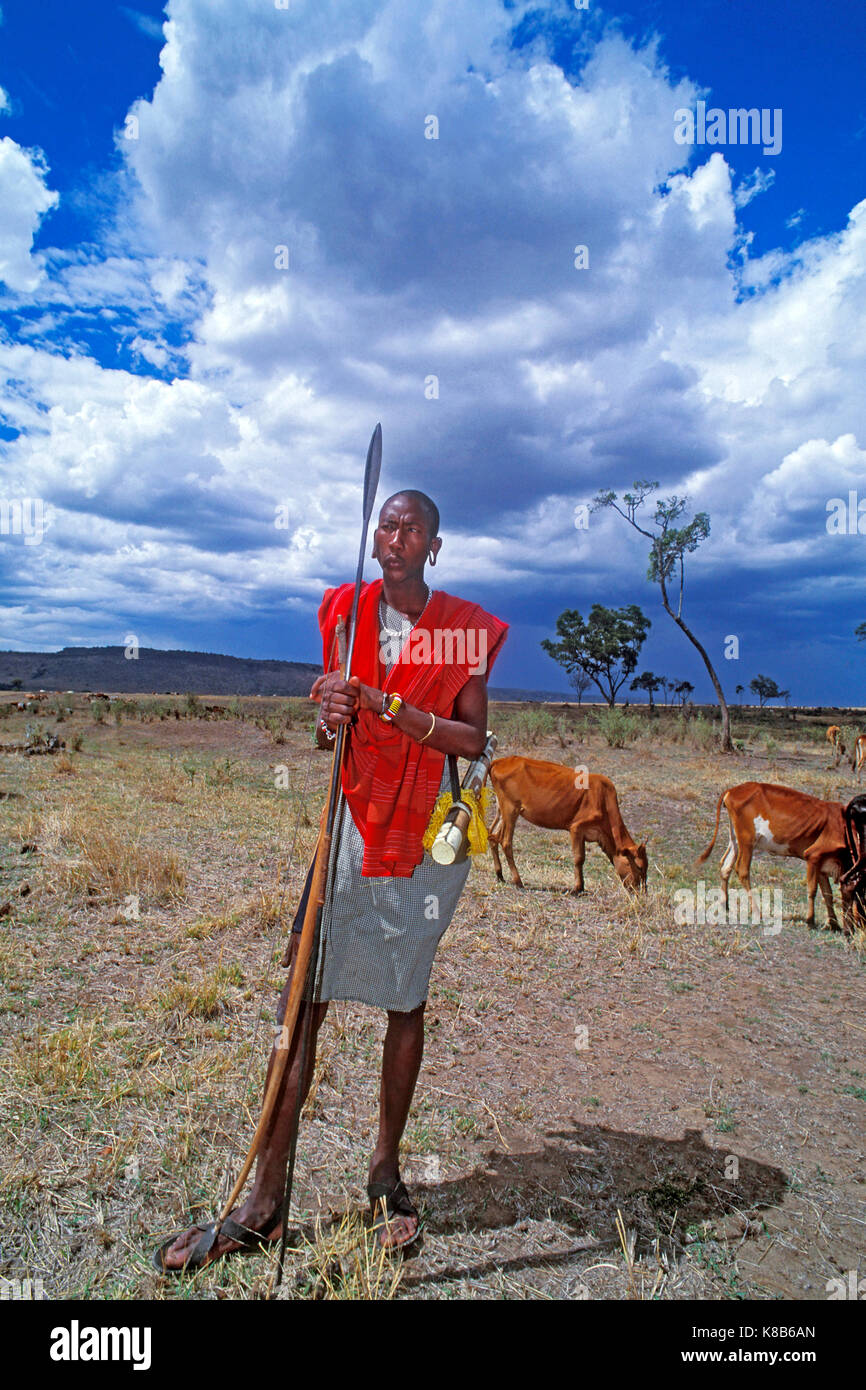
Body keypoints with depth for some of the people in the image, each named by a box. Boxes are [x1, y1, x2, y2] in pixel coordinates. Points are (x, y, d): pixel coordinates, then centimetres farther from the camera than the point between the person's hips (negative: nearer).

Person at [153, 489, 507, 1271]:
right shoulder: (348, 613, 6)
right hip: (354, 824, 2)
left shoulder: (465, 627, -1)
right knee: (303, 1002, 0)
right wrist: (329, 715, -15)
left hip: (430, 833, -1)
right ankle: (266, 1200, 14)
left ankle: (387, 1170, 30)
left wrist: (388, 705, -20)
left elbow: (473, 740, -9)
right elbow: (328, 736, 8)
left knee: (408, 1003, 10)